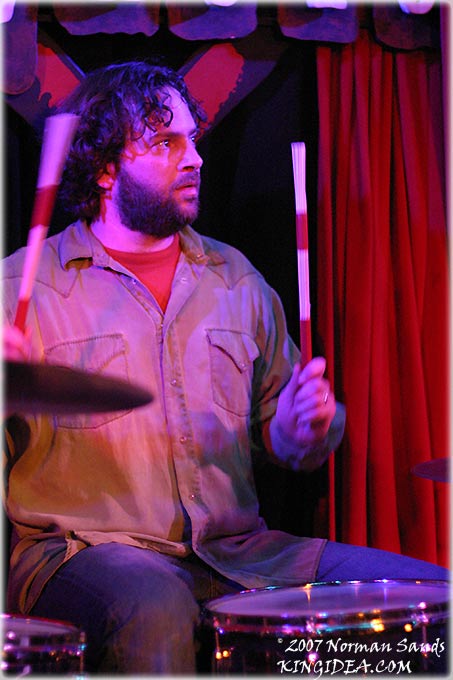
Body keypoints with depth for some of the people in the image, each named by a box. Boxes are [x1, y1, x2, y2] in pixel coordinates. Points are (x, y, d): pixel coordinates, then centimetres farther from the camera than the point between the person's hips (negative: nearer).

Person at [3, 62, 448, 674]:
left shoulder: (235, 279, 15)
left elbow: (275, 426, 20)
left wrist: (301, 427, -4)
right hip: (84, 549, -4)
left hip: (237, 550, 5)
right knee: (154, 608, -40)